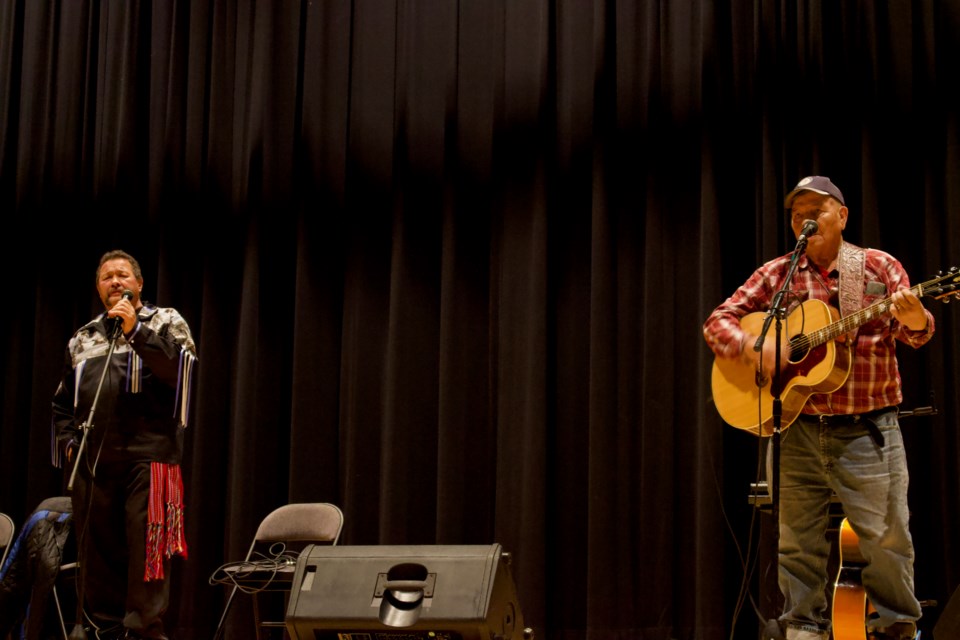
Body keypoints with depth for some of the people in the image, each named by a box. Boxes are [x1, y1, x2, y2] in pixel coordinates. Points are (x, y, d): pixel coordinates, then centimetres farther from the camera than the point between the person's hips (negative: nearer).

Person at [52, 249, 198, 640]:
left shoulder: (166, 323, 9)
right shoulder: (83, 339, 22)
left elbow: (181, 369, -10)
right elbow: (63, 400, 28)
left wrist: (135, 330, -13)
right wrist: (67, 440, 12)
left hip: (148, 457, -4)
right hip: (92, 461, 5)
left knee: (146, 548, -11)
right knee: (96, 550, 5)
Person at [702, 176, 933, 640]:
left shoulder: (880, 267, 3)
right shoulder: (776, 275, 7)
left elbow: (915, 331, -6)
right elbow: (718, 322, 5)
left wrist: (913, 317, -30)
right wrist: (755, 348, -14)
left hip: (868, 430, -2)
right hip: (795, 429, 2)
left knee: (887, 539, -1)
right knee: (797, 543, 7)